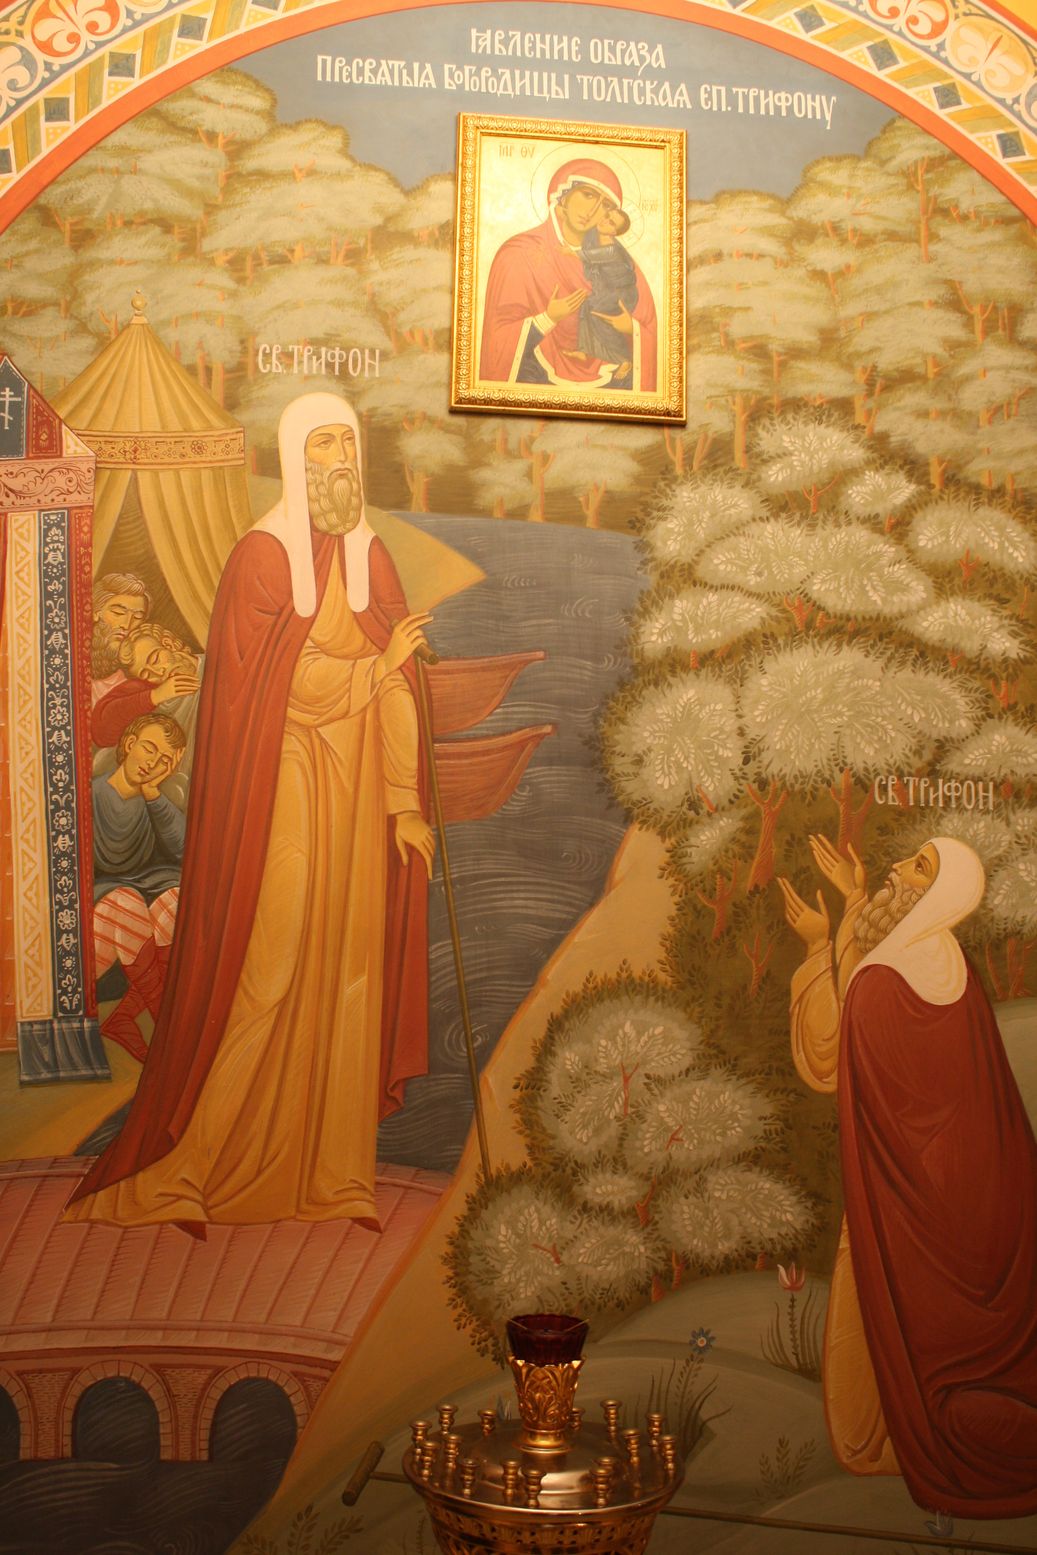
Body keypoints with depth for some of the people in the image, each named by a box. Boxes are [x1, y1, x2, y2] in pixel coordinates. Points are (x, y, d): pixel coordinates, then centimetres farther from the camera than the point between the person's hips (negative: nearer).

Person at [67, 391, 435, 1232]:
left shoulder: (372, 558, 11)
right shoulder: (262, 556, -6)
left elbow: (398, 687, 8)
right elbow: (285, 679, -14)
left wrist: (407, 804, 3)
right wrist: (377, 663, -1)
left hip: (357, 792, 6)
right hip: (283, 790, -5)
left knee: (348, 968, 6)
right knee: (267, 967, -6)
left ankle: (333, 1171, 15)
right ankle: (190, 1165, 9)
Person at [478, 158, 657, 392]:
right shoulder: (519, 255, 0)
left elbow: (648, 335, 12)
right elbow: (499, 340, -4)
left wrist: (632, 329, -10)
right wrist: (549, 319, -18)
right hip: (541, 380, -3)